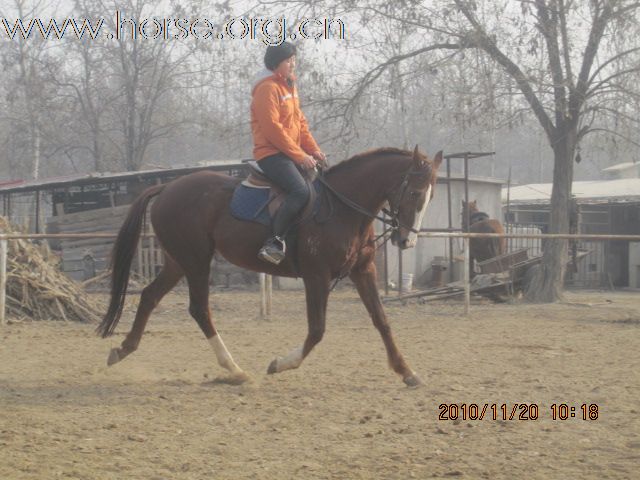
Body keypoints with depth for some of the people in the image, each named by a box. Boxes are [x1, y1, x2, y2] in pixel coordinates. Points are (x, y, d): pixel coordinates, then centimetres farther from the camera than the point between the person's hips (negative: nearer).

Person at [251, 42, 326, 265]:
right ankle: (274, 242, -27)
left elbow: (300, 122, 20)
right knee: (300, 191, -29)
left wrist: (314, 150, 4)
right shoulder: (267, 88, -11)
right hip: (272, 153, -10)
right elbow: (273, 128, -18)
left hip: (292, 153, 10)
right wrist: (300, 156, -17)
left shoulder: (289, 86, 19)